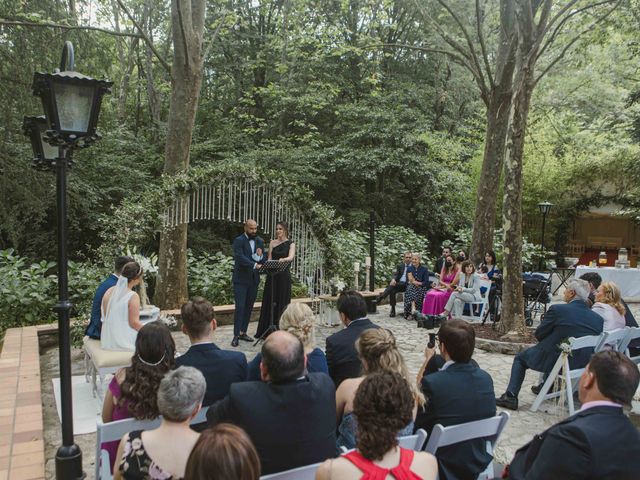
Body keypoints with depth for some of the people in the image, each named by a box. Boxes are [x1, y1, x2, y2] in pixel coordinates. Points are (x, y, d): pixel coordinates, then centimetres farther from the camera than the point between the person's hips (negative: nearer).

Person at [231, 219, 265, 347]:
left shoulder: (260, 241, 10)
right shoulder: (238, 240, -7)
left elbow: (263, 260, 11)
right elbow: (240, 257, -21)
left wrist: (260, 256, -13)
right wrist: (255, 265, -34)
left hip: (254, 279, 6)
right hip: (241, 279, -6)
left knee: (249, 307, 9)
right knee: (240, 307, -8)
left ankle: (243, 332, 19)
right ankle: (236, 335, -2)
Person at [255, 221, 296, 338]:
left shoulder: (290, 244, 0)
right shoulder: (272, 243, 10)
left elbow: (291, 257, -18)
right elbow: (269, 259, 5)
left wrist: (283, 259, -40)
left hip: (284, 277, -3)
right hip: (272, 275, 3)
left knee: (282, 303, 0)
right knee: (269, 302, 5)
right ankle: (266, 331, 15)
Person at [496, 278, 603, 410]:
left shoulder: (557, 310, -18)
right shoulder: (598, 318, -5)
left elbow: (539, 334, -8)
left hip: (553, 360, -5)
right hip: (580, 364, 6)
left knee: (520, 357, 20)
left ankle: (511, 396, 12)